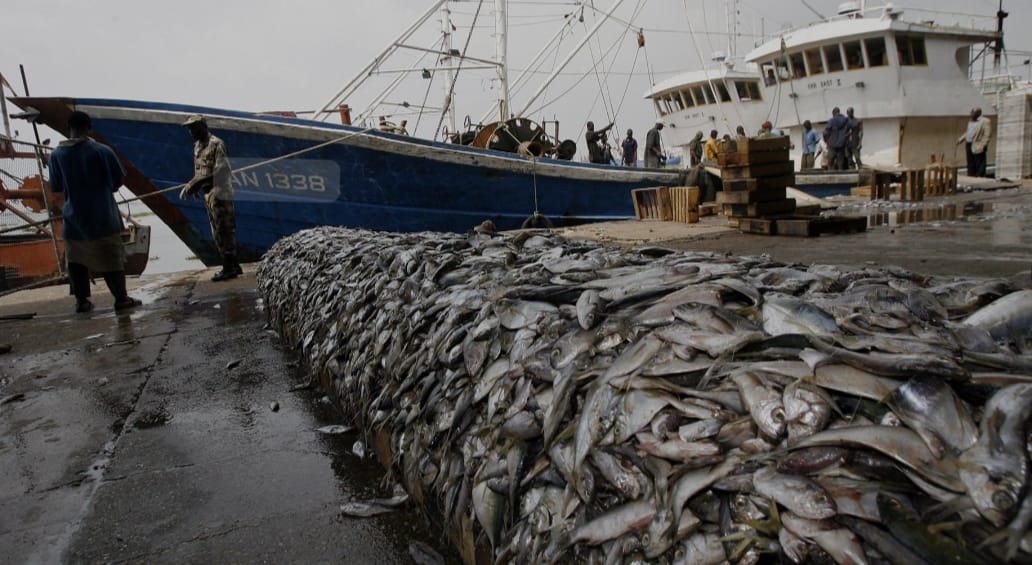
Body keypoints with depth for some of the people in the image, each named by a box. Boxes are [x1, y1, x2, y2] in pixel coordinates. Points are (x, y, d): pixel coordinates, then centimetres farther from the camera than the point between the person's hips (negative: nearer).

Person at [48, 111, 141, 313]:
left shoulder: (57, 155, -3)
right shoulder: (101, 151, -12)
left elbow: (56, 187, 6)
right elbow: (119, 179, -4)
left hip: (74, 217, 3)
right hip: (102, 216, -3)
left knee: (76, 260, 14)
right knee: (111, 257, 3)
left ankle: (81, 300, 17)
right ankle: (121, 298, 6)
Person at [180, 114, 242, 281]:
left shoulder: (216, 144, -12)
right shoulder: (197, 146, 15)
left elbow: (223, 170, -20)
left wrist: (197, 183, -22)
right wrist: (192, 185, 6)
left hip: (219, 192, -10)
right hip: (208, 193, 10)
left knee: (224, 230, -6)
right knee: (217, 232, 12)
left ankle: (229, 268, -1)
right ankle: (233, 266, 19)